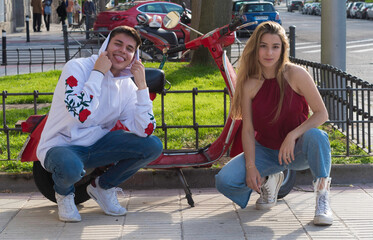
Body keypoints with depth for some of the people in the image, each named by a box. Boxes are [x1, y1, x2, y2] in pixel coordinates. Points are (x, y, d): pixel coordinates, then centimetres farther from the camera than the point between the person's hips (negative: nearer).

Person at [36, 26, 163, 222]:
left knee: (153, 146, -12)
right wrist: (98, 73, -24)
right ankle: (64, 194, -1)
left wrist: (141, 85, -13)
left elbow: (144, 131, -10)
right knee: (70, 168, -42)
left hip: (95, 146, 6)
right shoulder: (77, 68, -15)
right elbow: (81, 113, -32)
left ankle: (103, 186, 8)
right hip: (61, 146, -5)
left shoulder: (128, 87, 2)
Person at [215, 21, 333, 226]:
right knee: (224, 181, -19)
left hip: (297, 150, -2)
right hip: (265, 151, 2)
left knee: (316, 136, -37)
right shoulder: (250, 84, -9)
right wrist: (251, 166, -17)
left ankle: (322, 199, -16)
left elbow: (321, 113, -14)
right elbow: (248, 129, -6)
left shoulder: (296, 75, -14)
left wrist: (292, 136, -27)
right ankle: (268, 181, 13)